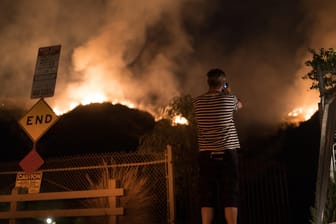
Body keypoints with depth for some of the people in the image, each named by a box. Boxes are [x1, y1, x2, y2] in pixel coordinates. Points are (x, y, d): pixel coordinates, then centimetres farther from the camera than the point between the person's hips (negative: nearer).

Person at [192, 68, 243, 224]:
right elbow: (240, 105, 22)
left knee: (207, 196, 4)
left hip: (206, 153, 2)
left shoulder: (197, 101, 4)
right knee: (230, 196, 1)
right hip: (227, 152, -2)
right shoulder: (229, 99, -1)